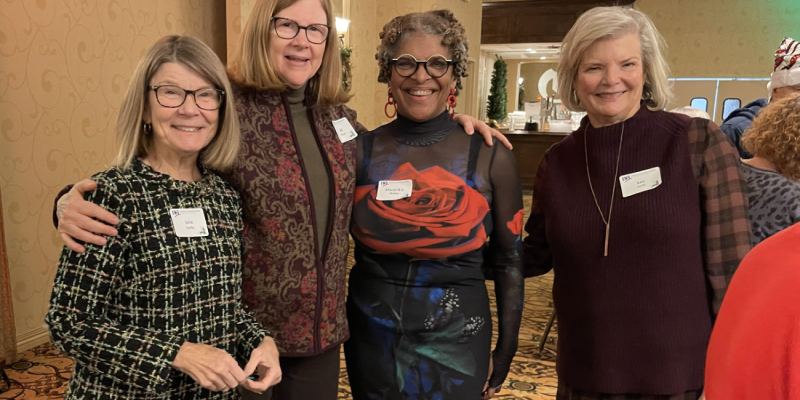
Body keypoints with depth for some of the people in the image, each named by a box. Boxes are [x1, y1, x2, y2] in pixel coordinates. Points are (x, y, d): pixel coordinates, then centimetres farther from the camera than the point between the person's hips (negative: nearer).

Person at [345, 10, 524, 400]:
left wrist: (506, 350, 3)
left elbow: (508, 260, 0)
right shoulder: (359, 152, -6)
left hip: (456, 340, -1)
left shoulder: (491, 158, -9)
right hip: (371, 338, 2)